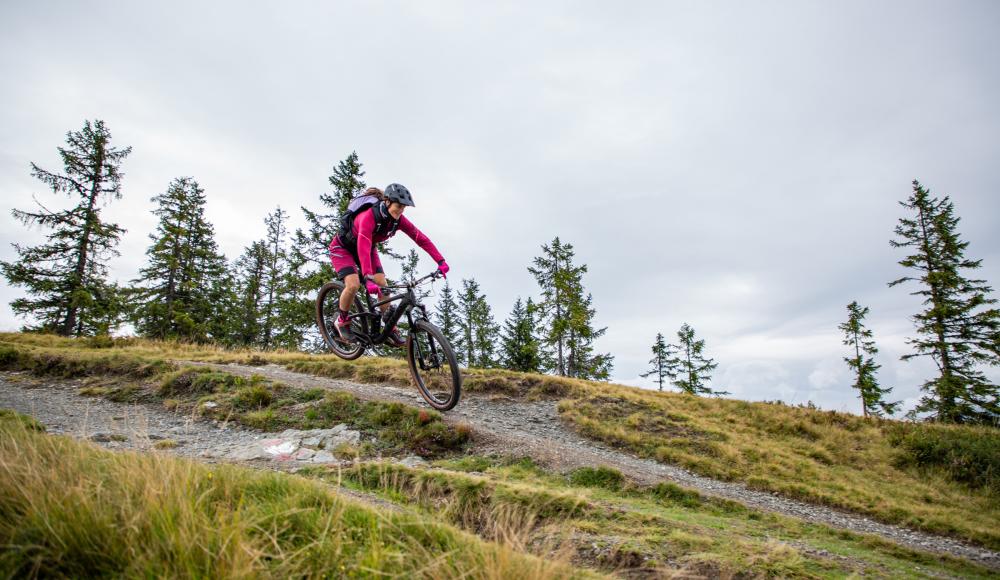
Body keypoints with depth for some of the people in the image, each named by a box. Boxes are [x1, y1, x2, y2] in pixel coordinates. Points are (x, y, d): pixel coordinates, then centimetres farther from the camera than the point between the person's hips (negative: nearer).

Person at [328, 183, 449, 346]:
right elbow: (363, 247, -49)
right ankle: (342, 321, 2)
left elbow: (421, 238, -22)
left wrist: (441, 262, -31)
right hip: (343, 247, -5)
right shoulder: (369, 216, -39)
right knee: (353, 285, -24)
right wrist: (368, 279, -60)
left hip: (368, 248, 6)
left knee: (382, 285, -10)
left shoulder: (397, 219, -20)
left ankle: (391, 329, 3)